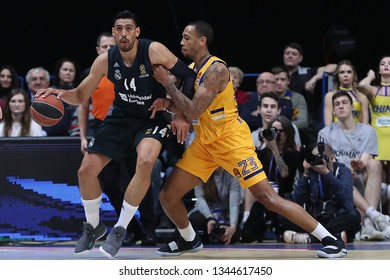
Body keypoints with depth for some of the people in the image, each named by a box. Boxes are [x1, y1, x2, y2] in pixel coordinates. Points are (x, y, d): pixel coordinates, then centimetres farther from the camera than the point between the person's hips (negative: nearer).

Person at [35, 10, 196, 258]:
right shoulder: (105, 60, -11)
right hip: (122, 117, 4)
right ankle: (93, 227, 24)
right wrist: (62, 94, -24)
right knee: (87, 170, -3)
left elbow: (188, 75, -15)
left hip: (153, 118, -4)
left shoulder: (154, 51, -23)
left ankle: (120, 229, -16)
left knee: (146, 162, -33)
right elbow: (81, 96, -2)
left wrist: (182, 115, -20)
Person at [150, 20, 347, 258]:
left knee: (268, 197, -14)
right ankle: (189, 240, 30)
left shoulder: (216, 69, -19)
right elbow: (185, 107, 15)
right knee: (168, 196, 3)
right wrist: (166, 103, -6)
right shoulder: (191, 69, 9)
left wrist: (168, 82, -20)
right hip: (204, 142, 9)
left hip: (231, 139, -8)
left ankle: (331, 240, -9)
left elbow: (193, 111, -26)